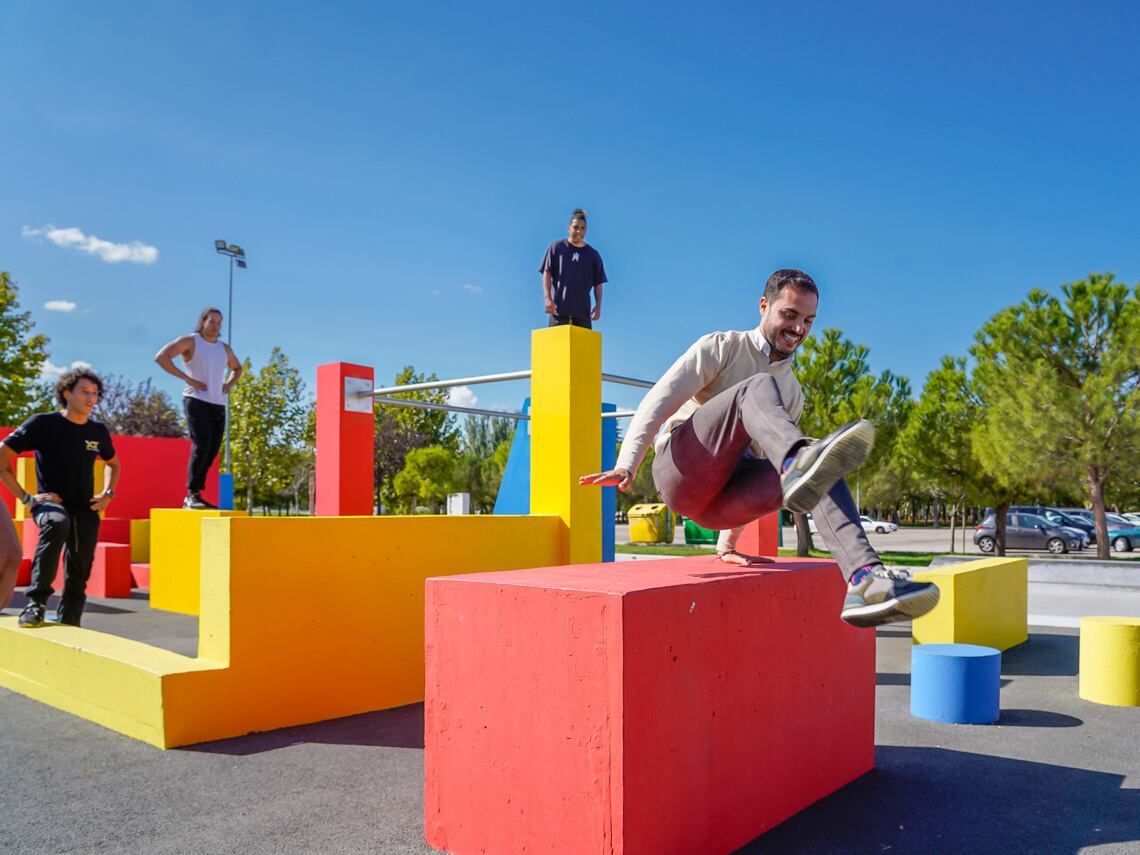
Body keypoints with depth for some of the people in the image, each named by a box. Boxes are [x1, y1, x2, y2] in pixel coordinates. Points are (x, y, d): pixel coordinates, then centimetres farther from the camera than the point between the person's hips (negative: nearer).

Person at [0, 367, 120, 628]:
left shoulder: (99, 431, 6)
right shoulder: (43, 423, -6)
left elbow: (114, 464, 26)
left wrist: (108, 494, 10)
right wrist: (26, 497, -10)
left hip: (85, 509, 5)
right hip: (49, 502, -4)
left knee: (78, 575, 5)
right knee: (58, 523, -38)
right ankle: (36, 601, -31)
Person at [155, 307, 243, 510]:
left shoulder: (224, 348, 18)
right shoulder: (190, 341, 1)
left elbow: (237, 368, 36)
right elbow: (161, 357, -8)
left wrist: (229, 384, 14)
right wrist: (187, 378, -12)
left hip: (219, 404, 6)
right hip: (197, 401, -6)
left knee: (212, 451, 3)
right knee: (201, 447, -17)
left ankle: (195, 495, 10)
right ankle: (192, 495, -12)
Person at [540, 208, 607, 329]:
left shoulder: (593, 254, 14)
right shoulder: (556, 247, 9)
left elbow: (598, 283, 13)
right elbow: (547, 273, 4)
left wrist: (598, 305, 1)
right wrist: (548, 298, -9)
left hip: (583, 309, 2)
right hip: (559, 307, -2)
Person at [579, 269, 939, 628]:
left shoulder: (792, 394, 23)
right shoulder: (721, 348, 8)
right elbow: (659, 401, -5)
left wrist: (728, 545, 23)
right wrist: (627, 465, -21)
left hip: (721, 502, 5)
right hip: (680, 471, -4)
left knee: (817, 473, -24)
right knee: (758, 387, -26)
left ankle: (864, 583, -44)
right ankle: (799, 461, -59)